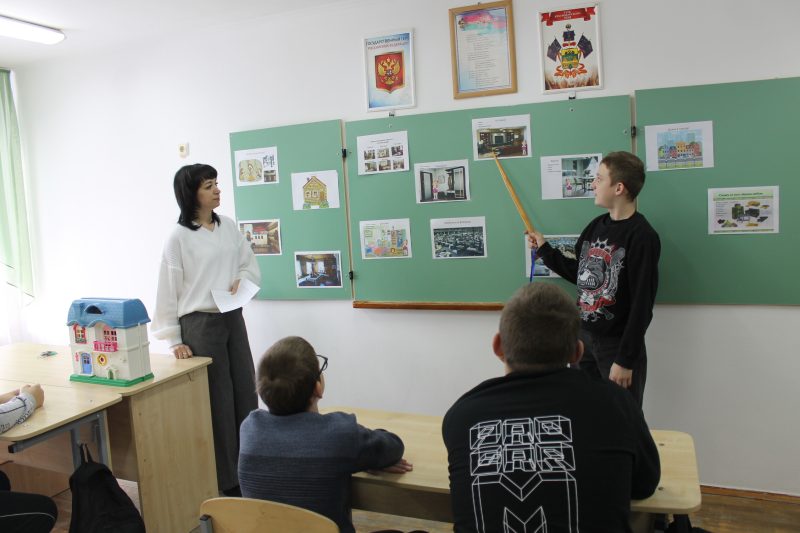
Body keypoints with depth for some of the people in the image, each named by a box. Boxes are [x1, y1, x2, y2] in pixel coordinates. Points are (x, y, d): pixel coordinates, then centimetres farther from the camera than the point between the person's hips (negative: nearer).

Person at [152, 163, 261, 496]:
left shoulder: (228, 226, 6)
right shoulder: (179, 237, -9)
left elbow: (251, 266, 12)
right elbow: (168, 291, -8)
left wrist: (242, 279, -11)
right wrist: (173, 340, -10)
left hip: (233, 319, 5)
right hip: (200, 323, -5)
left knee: (245, 394, 11)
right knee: (217, 403, 4)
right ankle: (225, 481, 20)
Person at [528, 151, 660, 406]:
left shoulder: (642, 236, -16)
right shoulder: (596, 226, 6)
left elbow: (642, 305, -18)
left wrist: (625, 360, -18)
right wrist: (544, 249, 17)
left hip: (618, 345, -7)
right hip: (583, 337, 7)